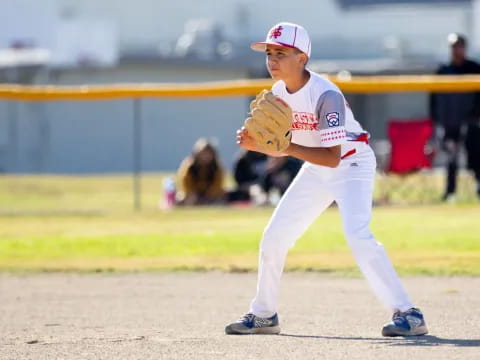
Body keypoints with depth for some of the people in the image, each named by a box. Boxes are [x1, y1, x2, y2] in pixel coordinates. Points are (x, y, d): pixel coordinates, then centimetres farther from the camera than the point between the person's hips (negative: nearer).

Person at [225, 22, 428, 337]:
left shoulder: (326, 95, -28)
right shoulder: (278, 93, -4)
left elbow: (332, 157, -31)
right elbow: (281, 149, 5)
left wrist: (288, 146, -38)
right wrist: (255, 144, -14)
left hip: (352, 164, -8)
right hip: (315, 170, 8)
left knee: (358, 235, -27)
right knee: (274, 237, 7)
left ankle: (407, 313, -24)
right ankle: (264, 316, 24)